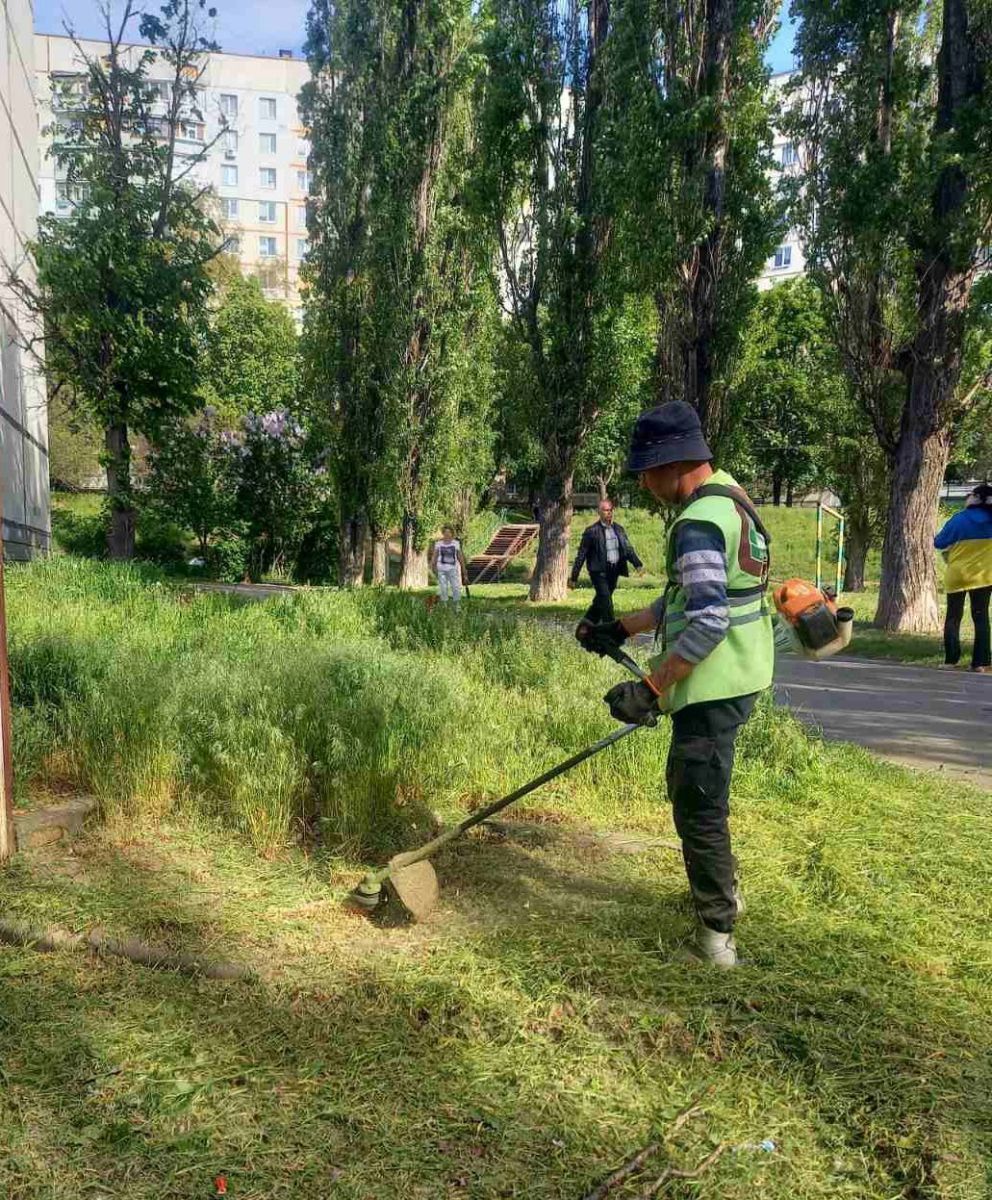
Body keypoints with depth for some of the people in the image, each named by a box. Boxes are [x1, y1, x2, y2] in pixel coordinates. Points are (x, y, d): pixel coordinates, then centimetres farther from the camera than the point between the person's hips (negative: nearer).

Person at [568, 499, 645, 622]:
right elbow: (581, 555, -5)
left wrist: (638, 564, -7)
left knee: (600, 602, 14)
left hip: (614, 571, 6)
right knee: (606, 602, -12)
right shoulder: (592, 531, -6)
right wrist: (573, 577, -6)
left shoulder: (619, 529, 11)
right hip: (599, 571, -6)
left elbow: (628, 549, 9)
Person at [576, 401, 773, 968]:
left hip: (714, 684, -11)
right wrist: (622, 629, 15)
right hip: (738, 676, 11)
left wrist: (652, 690, -25)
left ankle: (717, 937, 12)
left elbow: (707, 622, -29)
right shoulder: (729, 496, 11)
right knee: (689, 782, 26)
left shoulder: (699, 522, -22)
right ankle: (724, 888, 44)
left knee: (699, 805, 0)